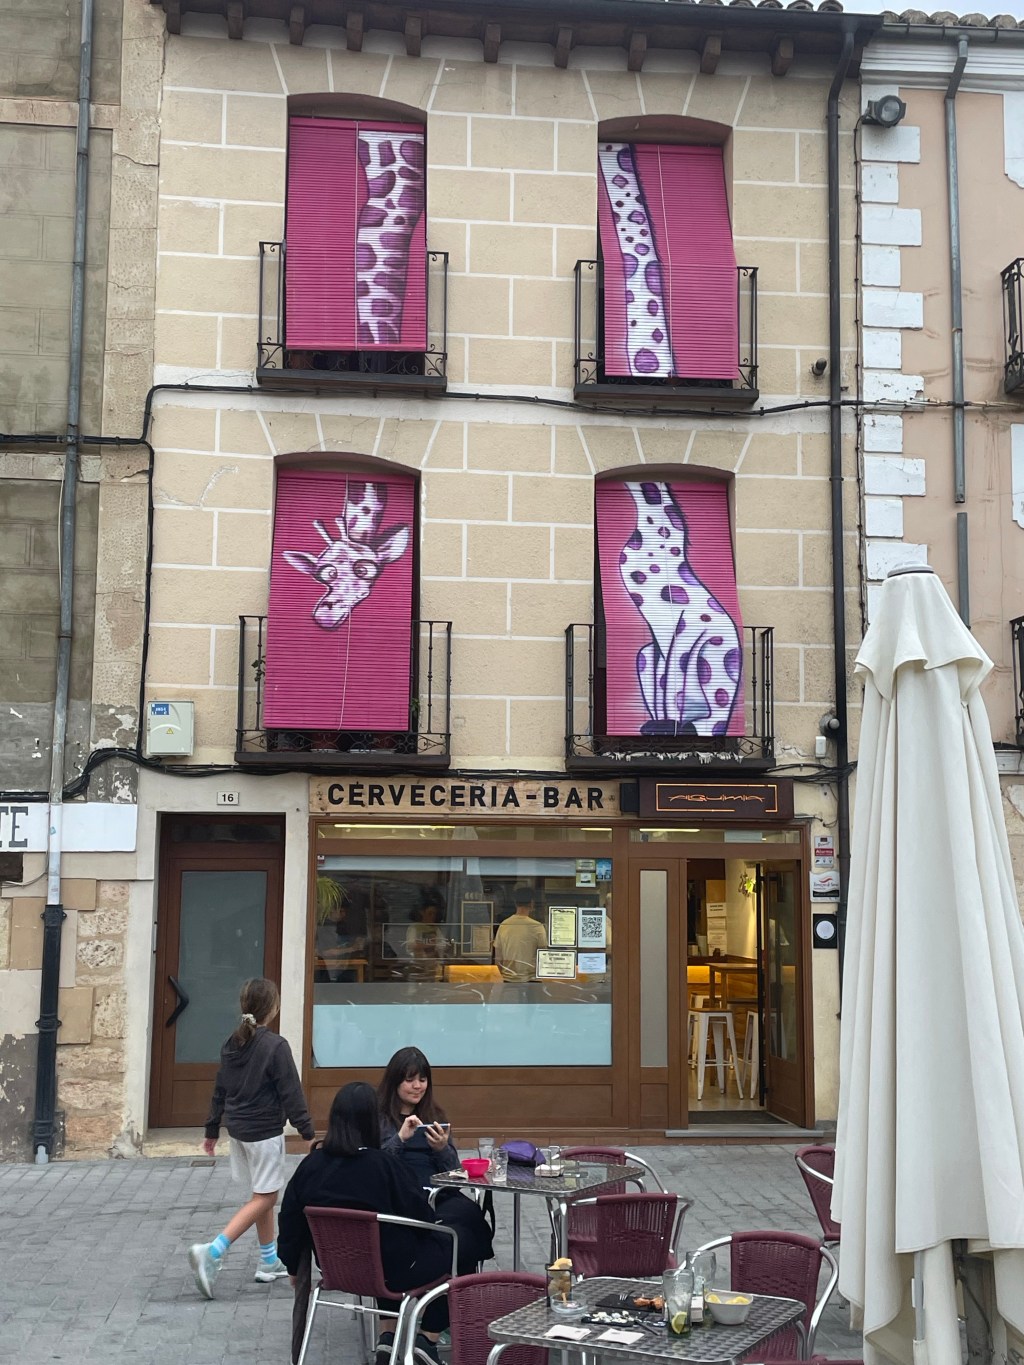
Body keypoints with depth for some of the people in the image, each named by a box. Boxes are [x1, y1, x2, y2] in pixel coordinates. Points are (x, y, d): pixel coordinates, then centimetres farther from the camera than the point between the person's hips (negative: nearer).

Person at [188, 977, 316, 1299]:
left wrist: (212, 1131, 20)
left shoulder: (232, 1044, 5)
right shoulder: (276, 1046, -16)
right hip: (265, 1133, -8)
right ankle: (211, 1252, -14)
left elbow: (220, 1091, 12)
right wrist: (308, 1134, -10)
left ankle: (269, 1262, 25)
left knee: (264, 1196, 18)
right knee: (264, 1198, -2)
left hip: (238, 1130, 8)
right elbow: (291, 1095, -16)